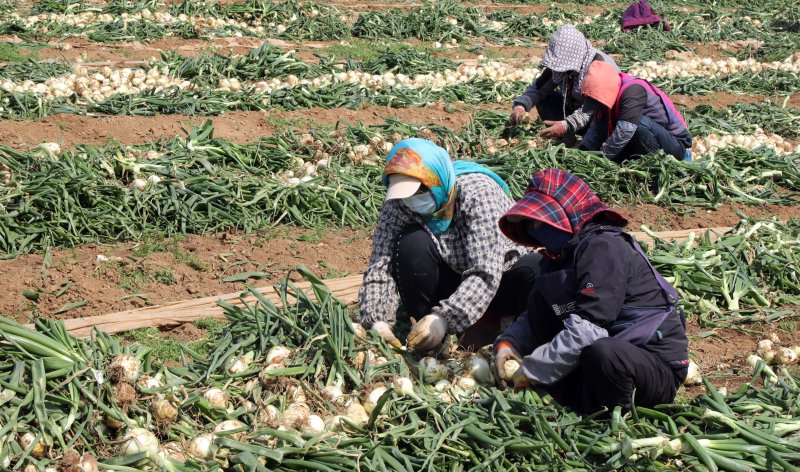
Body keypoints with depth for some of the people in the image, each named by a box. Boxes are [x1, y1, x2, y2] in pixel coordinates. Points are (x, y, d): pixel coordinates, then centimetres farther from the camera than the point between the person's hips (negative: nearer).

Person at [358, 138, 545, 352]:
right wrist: (377, 321, -37)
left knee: (536, 273, -36)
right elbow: (379, 267, -20)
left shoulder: (477, 192, -27)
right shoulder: (397, 206, -16)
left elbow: (485, 274, -34)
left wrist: (445, 318, -44)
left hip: (499, 279, -2)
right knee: (412, 242, -28)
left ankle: (488, 319, -7)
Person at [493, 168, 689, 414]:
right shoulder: (566, 254, 13)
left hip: (660, 369, -9)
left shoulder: (604, 248, -18)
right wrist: (508, 341, -3)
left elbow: (586, 330, -27)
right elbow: (536, 316, 18)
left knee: (603, 352, -41)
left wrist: (531, 371, -21)